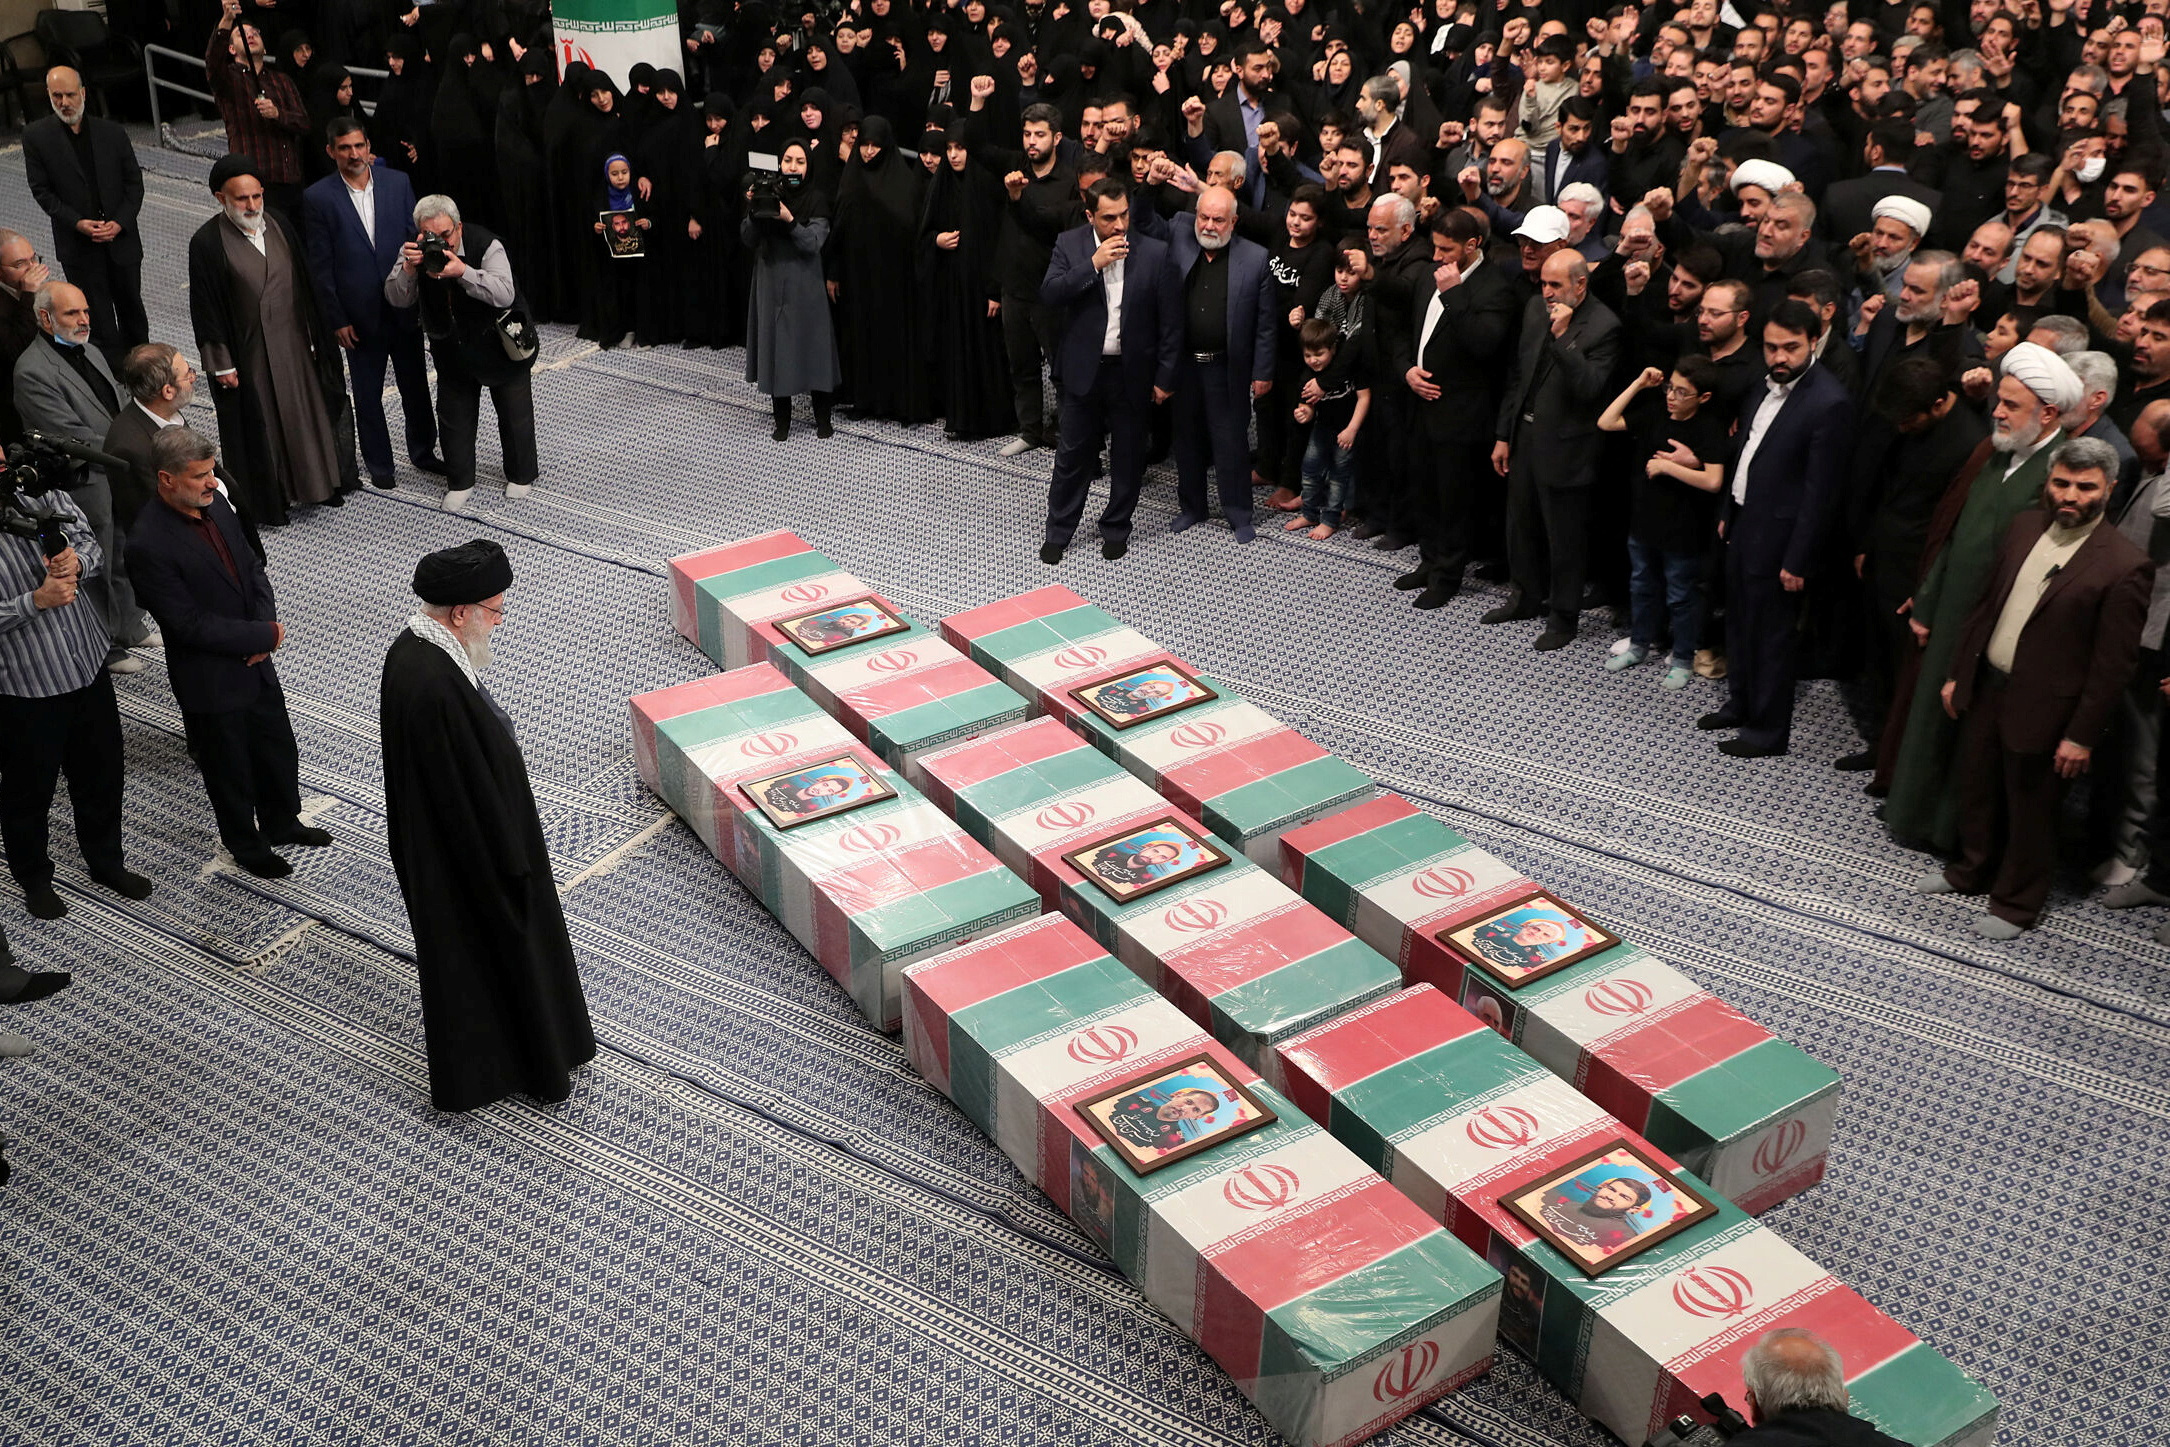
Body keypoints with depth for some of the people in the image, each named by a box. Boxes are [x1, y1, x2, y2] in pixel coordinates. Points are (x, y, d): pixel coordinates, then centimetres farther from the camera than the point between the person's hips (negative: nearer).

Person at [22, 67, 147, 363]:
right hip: (78, 246, -2)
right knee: (99, 322, 2)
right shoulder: (36, 135, -4)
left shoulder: (112, 131, 0)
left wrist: (120, 222, -12)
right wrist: (77, 223, -17)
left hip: (121, 238, 2)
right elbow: (41, 190, -3)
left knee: (132, 309, 16)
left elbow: (134, 181, 2)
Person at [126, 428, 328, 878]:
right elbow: (190, 624, -25)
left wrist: (267, 623, -11)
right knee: (231, 769, 16)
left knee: (279, 751, 23)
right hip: (211, 681, -7)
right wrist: (265, 636, -19)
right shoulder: (149, 544, -28)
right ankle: (246, 845, 39)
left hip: (255, 662, 7)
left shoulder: (215, 503, -5)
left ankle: (281, 823, 48)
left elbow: (251, 566, 6)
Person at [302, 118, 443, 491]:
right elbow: (319, 266, -6)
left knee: (416, 385, 15)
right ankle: (378, 464, 25)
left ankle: (423, 450, 34)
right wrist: (336, 320, -8)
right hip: (360, 316, -2)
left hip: (404, 306, 2)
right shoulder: (318, 198, -8)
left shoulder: (398, 182, -1)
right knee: (368, 395, 10)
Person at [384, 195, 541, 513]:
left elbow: (505, 294, -35)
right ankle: (460, 483, 22)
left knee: (514, 412, 9)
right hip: (452, 347, 3)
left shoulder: (486, 245, -25)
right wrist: (408, 269, -36)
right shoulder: (415, 250, -12)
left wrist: (463, 272, -47)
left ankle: (521, 475, 30)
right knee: (453, 414, 7)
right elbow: (396, 299, -16)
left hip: (499, 341, -3)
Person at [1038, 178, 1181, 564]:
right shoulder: (1070, 244, -4)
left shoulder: (1155, 253, -8)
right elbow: (1049, 294, -16)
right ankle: (1058, 532, 23)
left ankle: (1116, 529, 30)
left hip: (1133, 373, 0)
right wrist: (1093, 264, -25)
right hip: (1083, 370, 0)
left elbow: (1171, 320, -4)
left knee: (1128, 457, 12)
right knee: (1072, 455, 10)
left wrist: (1165, 376, -5)